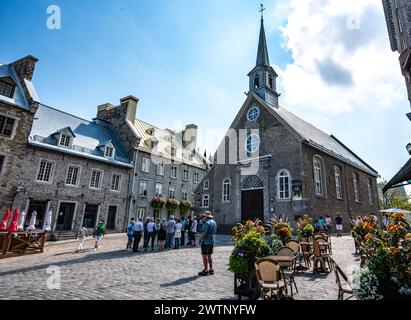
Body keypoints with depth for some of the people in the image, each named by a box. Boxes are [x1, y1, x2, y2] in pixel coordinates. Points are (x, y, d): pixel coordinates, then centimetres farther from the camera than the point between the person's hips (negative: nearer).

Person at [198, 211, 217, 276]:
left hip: (206, 241, -9)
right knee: (209, 255, 16)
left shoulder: (207, 223, -19)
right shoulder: (214, 222, 10)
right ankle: (211, 269, 21)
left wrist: (200, 238, -10)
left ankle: (206, 270, 5)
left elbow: (204, 233, -23)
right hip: (212, 241, 9)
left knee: (204, 255, 1)